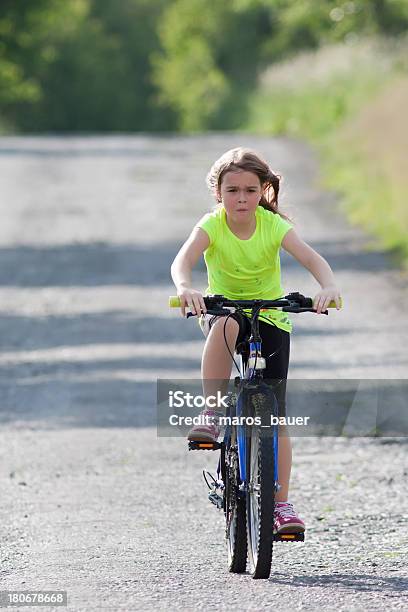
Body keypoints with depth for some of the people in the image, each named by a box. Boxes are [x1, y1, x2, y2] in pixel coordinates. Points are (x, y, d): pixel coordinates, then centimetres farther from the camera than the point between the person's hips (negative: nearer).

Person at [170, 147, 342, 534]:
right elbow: (183, 259, -32)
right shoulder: (212, 226, -15)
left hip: (270, 318, 0)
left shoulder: (273, 225, -14)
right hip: (223, 310, 0)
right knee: (226, 325, -40)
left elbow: (311, 258, -27)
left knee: (274, 415, -5)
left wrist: (328, 286, -48)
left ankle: (281, 504, 2)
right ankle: (212, 415, -31)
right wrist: (185, 288, -55)